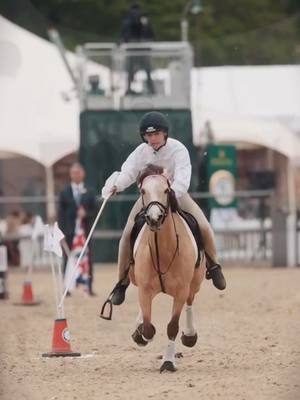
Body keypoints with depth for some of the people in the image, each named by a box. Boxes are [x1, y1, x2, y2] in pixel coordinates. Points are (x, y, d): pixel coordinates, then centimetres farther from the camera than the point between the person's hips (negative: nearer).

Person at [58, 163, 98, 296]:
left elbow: (95, 211, 8)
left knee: (87, 259, 0)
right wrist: (62, 232, -5)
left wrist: (86, 214, -14)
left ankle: (89, 287, 2)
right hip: (69, 232, -1)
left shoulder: (89, 193, 10)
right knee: (68, 259, -3)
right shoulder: (64, 193, 7)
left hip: (85, 230, 1)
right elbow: (61, 214, 3)